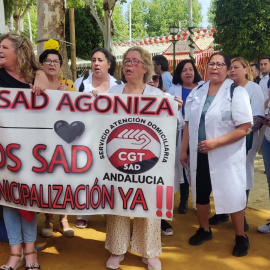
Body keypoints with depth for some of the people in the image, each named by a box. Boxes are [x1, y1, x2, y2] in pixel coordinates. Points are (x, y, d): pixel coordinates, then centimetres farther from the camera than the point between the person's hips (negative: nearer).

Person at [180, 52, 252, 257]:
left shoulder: (237, 92, -10)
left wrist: (216, 142, -22)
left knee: (232, 195, 3)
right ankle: (204, 230, 36)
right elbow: (189, 124, 12)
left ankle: (241, 237, 24)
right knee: (200, 193, 15)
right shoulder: (197, 92, 7)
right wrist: (183, 150, 10)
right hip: (199, 154, 5)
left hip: (226, 155, -5)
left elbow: (244, 128, -15)